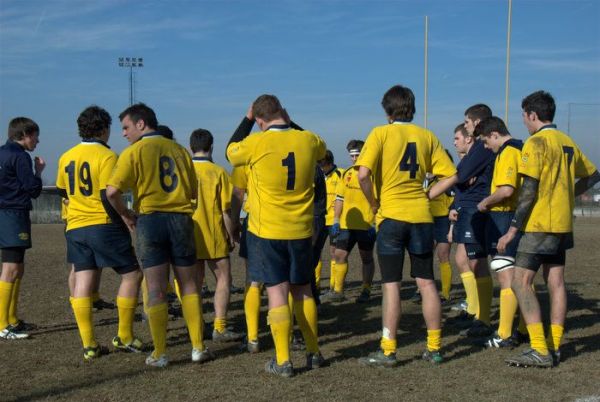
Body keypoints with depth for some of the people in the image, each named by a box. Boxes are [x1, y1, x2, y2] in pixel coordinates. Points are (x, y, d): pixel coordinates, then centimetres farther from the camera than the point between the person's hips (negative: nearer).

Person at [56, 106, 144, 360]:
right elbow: (109, 196, -16)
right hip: (103, 225, -6)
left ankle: (89, 345, 5)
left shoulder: (66, 157, 10)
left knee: (83, 282, 5)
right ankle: (124, 337, 9)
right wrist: (123, 224, -9)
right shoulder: (107, 156, -10)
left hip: (74, 227, 6)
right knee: (132, 274, 7)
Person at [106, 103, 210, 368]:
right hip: (182, 219, 3)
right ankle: (198, 348, 14)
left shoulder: (134, 152, -3)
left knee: (156, 290, 3)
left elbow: (112, 191, -13)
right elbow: (194, 191, 12)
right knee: (189, 286, 12)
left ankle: (160, 354, 7)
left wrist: (125, 215, 3)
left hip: (150, 220, -3)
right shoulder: (178, 149, 11)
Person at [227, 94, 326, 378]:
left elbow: (230, 152, 8)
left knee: (277, 292, 0)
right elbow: (321, 150, 22)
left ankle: (283, 361, 3)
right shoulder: (309, 140, -3)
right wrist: (290, 123, 21)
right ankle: (313, 353, 23)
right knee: (303, 291, 16)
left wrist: (246, 119, 15)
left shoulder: (256, 143, -13)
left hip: (266, 232, -3)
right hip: (301, 231, 3)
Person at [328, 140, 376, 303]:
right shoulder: (346, 174, 10)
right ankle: (338, 290, 9)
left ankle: (366, 291, 17)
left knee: (367, 258, 7)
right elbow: (339, 198, 13)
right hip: (346, 224, 5)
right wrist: (336, 221, 6)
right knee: (339, 255, 2)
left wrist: (375, 224, -13)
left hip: (366, 225, -5)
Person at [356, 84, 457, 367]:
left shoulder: (381, 133, -3)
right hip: (421, 216, 4)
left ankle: (388, 351, 3)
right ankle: (434, 348, 17)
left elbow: (363, 174, -17)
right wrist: (425, 197, 10)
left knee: (391, 285, 0)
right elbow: (450, 176, 5)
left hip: (391, 216, -3)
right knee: (426, 282, 10)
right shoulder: (427, 136, 8)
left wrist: (373, 203, -3)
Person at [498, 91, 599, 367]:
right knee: (556, 282, 10)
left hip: (540, 225, -9)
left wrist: (513, 229, -15)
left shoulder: (536, 142, -13)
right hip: (563, 224, 9)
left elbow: (528, 190, -18)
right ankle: (554, 349, 13)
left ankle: (540, 351, -10)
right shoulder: (568, 142, 11)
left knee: (521, 282, -6)